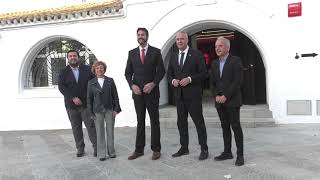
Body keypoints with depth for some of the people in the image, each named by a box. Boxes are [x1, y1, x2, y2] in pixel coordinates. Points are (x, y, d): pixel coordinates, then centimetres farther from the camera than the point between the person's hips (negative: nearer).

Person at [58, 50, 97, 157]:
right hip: (71, 105, 1)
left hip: (86, 104, -1)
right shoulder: (63, 72, 6)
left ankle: (96, 147, 10)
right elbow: (61, 87, -4)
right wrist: (73, 98, -15)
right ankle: (80, 148, 18)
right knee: (76, 128, 8)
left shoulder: (87, 69, 5)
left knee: (91, 126, 0)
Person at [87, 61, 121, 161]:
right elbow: (89, 98, 4)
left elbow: (115, 96, 4)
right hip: (98, 111, 0)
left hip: (109, 109, 1)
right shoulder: (91, 83, 3)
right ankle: (101, 154, 13)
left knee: (110, 131, 6)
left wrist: (116, 109, -2)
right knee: (100, 132, 4)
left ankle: (111, 152, 20)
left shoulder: (110, 81, 5)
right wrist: (91, 113, 0)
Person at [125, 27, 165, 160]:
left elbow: (161, 71, -1)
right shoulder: (132, 53, 9)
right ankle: (139, 150, 16)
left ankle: (156, 149, 14)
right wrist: (132, 85, -8)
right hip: (137, 92, 3)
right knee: (140, 121, 9)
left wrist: (153, 84, -14)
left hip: (152, 91, -2)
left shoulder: (156, 52, 2)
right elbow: (128, 72, 8)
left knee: (154, 121, 4)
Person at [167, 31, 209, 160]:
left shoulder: (196, 54, -1)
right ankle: (184, 148, 24)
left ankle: (204, 149, 11)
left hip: (193, 95, -5)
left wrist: (190, 79, -18)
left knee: (199, 122, 0)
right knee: (181, 122, 11)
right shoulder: (173, 57, 14)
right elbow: (169, 74, 16)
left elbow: (203, 73, -5)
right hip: (179, 95, 5)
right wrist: (173, 81, -6)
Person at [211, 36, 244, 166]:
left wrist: (225, 96, -16)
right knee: (225, 127, 11)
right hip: (219, 101, 6)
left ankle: (240, 155, 6)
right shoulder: (215, 63, 13)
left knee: (236, 127, -2)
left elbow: (237, 81, -13)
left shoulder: (235, 61, -5)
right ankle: (227, 152, 20)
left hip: (232, 101, -5)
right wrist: (216, 96, -3)